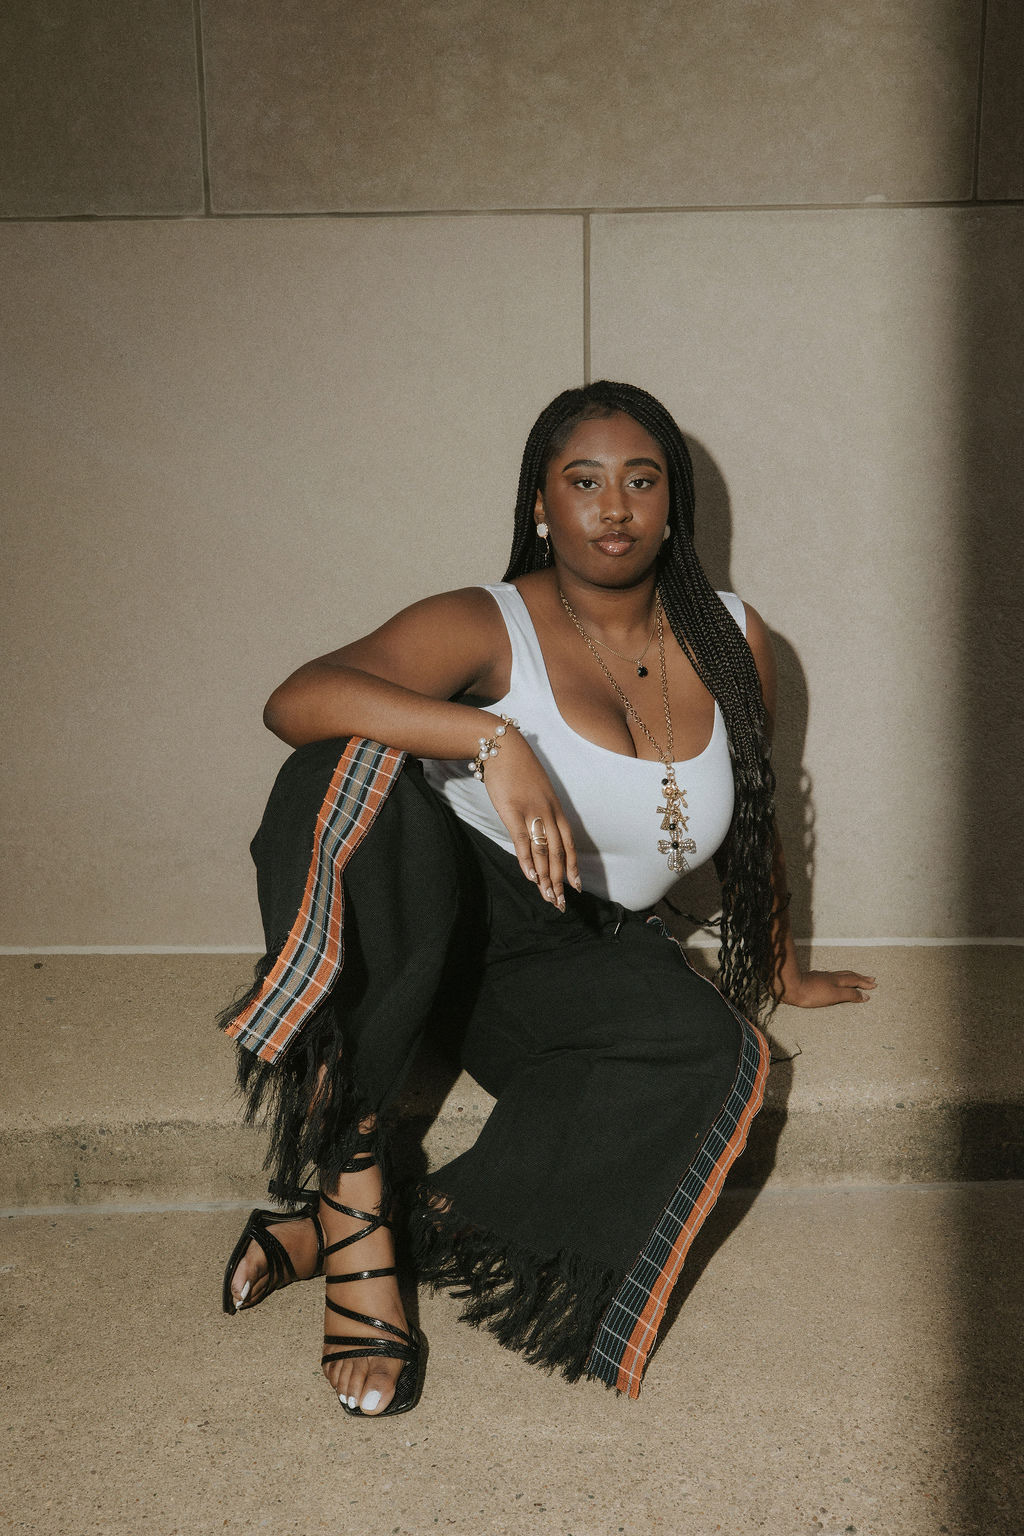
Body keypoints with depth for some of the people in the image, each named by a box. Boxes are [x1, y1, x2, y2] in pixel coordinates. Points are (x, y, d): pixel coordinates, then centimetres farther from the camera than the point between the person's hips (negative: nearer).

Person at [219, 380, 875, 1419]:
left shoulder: (731, 641, 4)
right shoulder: (487, 628, -11)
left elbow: (750, 822, 18)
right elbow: (295, 698, -27)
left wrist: (786, 972, 27)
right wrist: (492, 737, -40)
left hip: (583, 956, 4)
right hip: (441, 919, -3)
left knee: (710, 1051, -29)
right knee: (358, 767, -35)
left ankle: (368, 1228, -26)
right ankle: (353, 1186, -33)